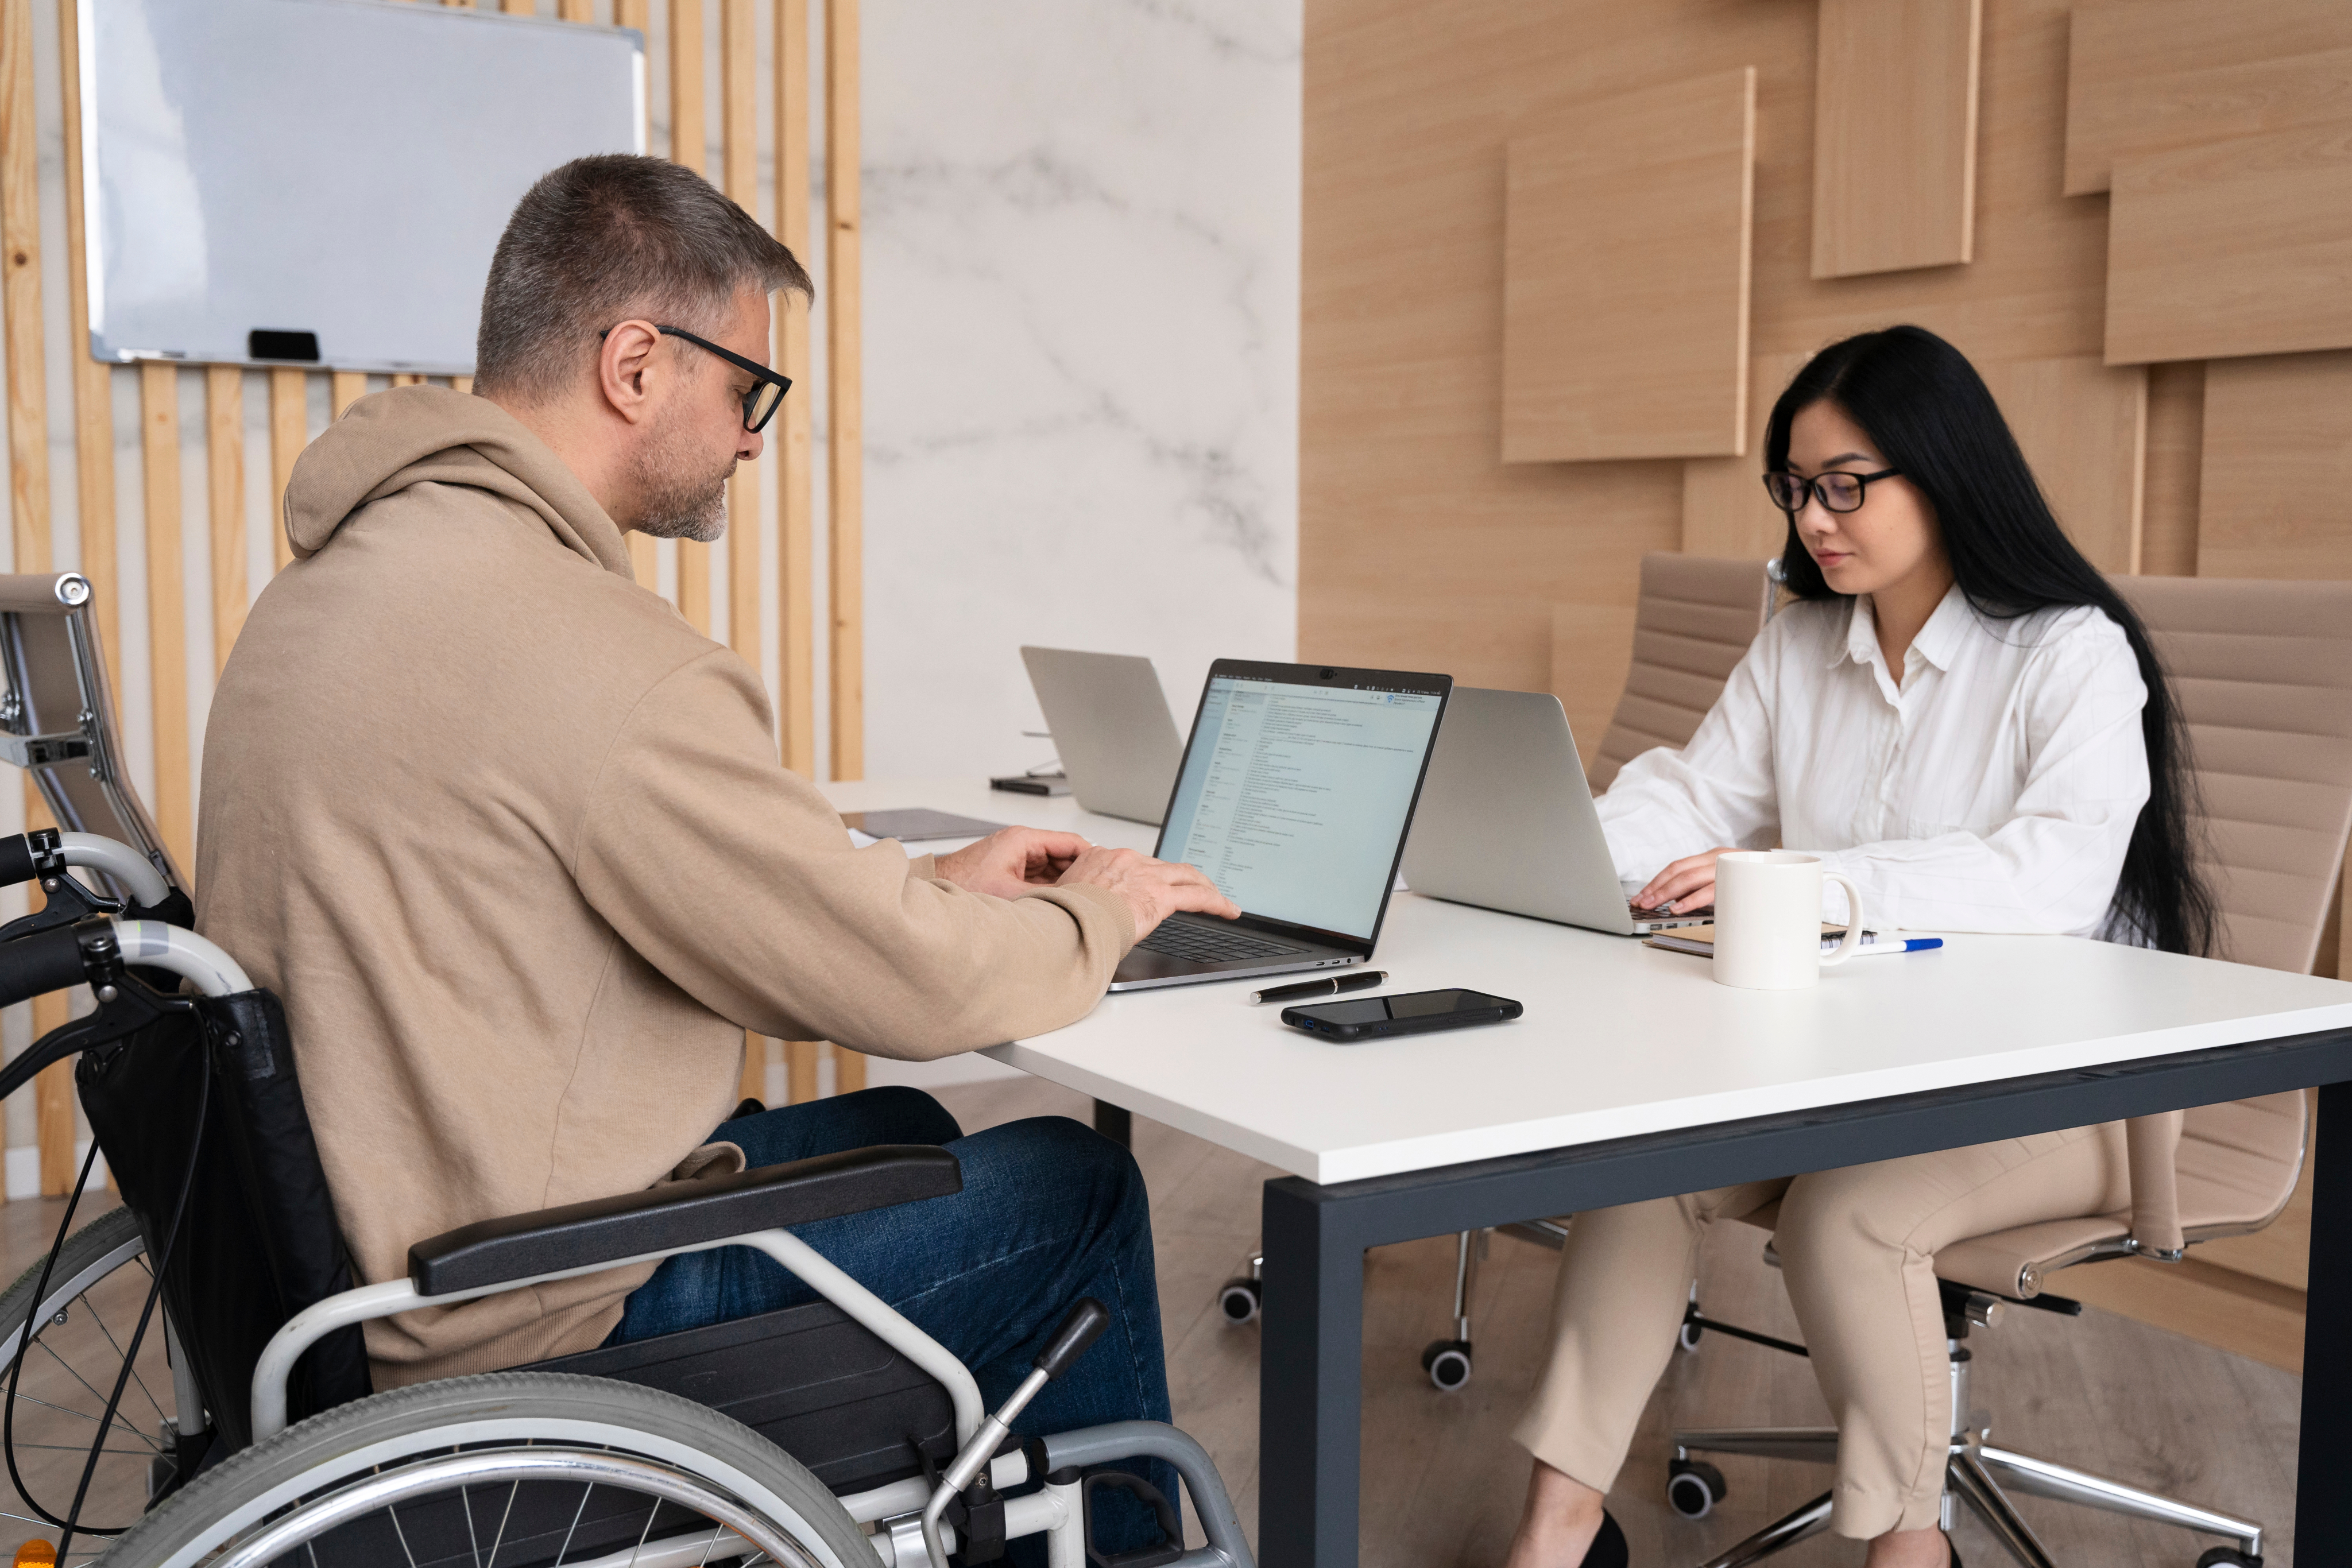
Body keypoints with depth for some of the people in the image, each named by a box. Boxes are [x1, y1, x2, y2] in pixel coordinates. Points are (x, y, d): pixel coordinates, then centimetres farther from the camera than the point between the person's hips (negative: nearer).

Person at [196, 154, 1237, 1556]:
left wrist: (928, 884, 12)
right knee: (1078, 1183, 5)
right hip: (532, 1329, -9)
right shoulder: (592, 652, -27)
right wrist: (1092, 916, 1)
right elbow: (909, 989, -19)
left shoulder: (342, 574, 5)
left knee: (902, 1129, 24)